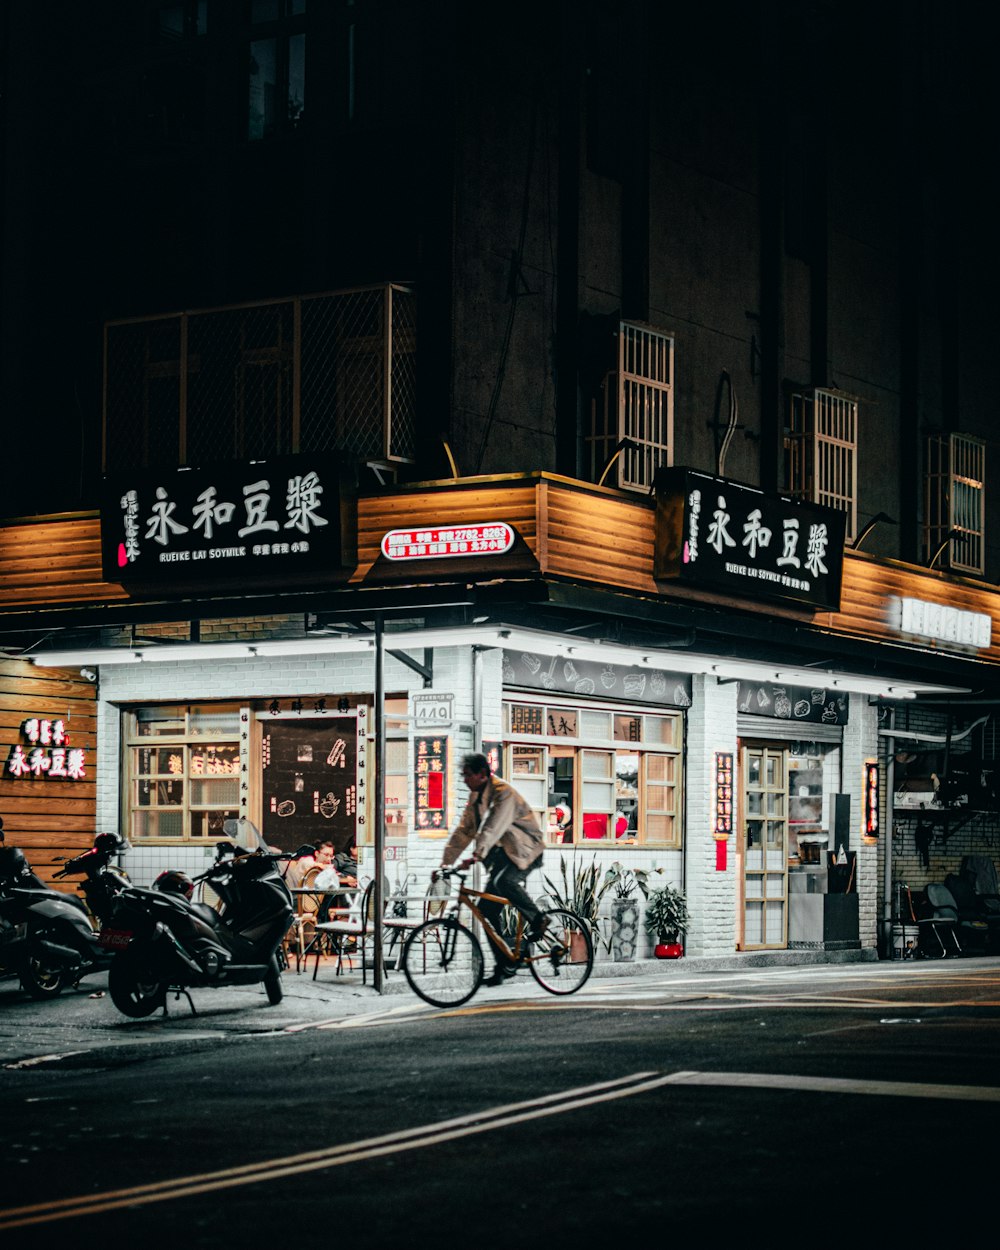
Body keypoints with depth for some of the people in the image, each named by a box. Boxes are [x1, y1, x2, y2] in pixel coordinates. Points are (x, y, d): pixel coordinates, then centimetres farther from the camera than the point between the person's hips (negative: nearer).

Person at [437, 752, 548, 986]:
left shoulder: (504, 793, -19)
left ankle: (537, 920, -15)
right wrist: (445, 863, -2)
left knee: (503, 880, -37)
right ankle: (505, 965, 7)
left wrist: (476, 856, -45)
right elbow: (463, 831, 7)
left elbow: (494, 828, -33)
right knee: (488, 910, -1)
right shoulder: (475, 796, 8)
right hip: (502, 853, 8)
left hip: (525, 850, -8)